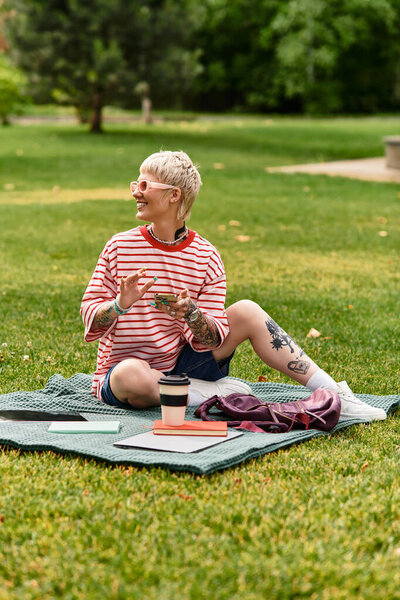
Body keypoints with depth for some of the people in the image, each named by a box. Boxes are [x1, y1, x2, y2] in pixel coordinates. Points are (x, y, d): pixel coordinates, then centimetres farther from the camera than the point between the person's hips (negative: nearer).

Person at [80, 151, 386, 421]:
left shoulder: (206, 257, -3)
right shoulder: (120, 247, -5)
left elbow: (211, 340, -6)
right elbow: (90, 318, -4)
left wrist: (191, 313, -27)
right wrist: (120, 305, -24)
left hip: (180, 363, 2)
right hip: (122, 366, -2)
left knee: (247, 311, -12)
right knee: (133, 375, -41)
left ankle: (333, 394, -11)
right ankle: (211, 391, -16)